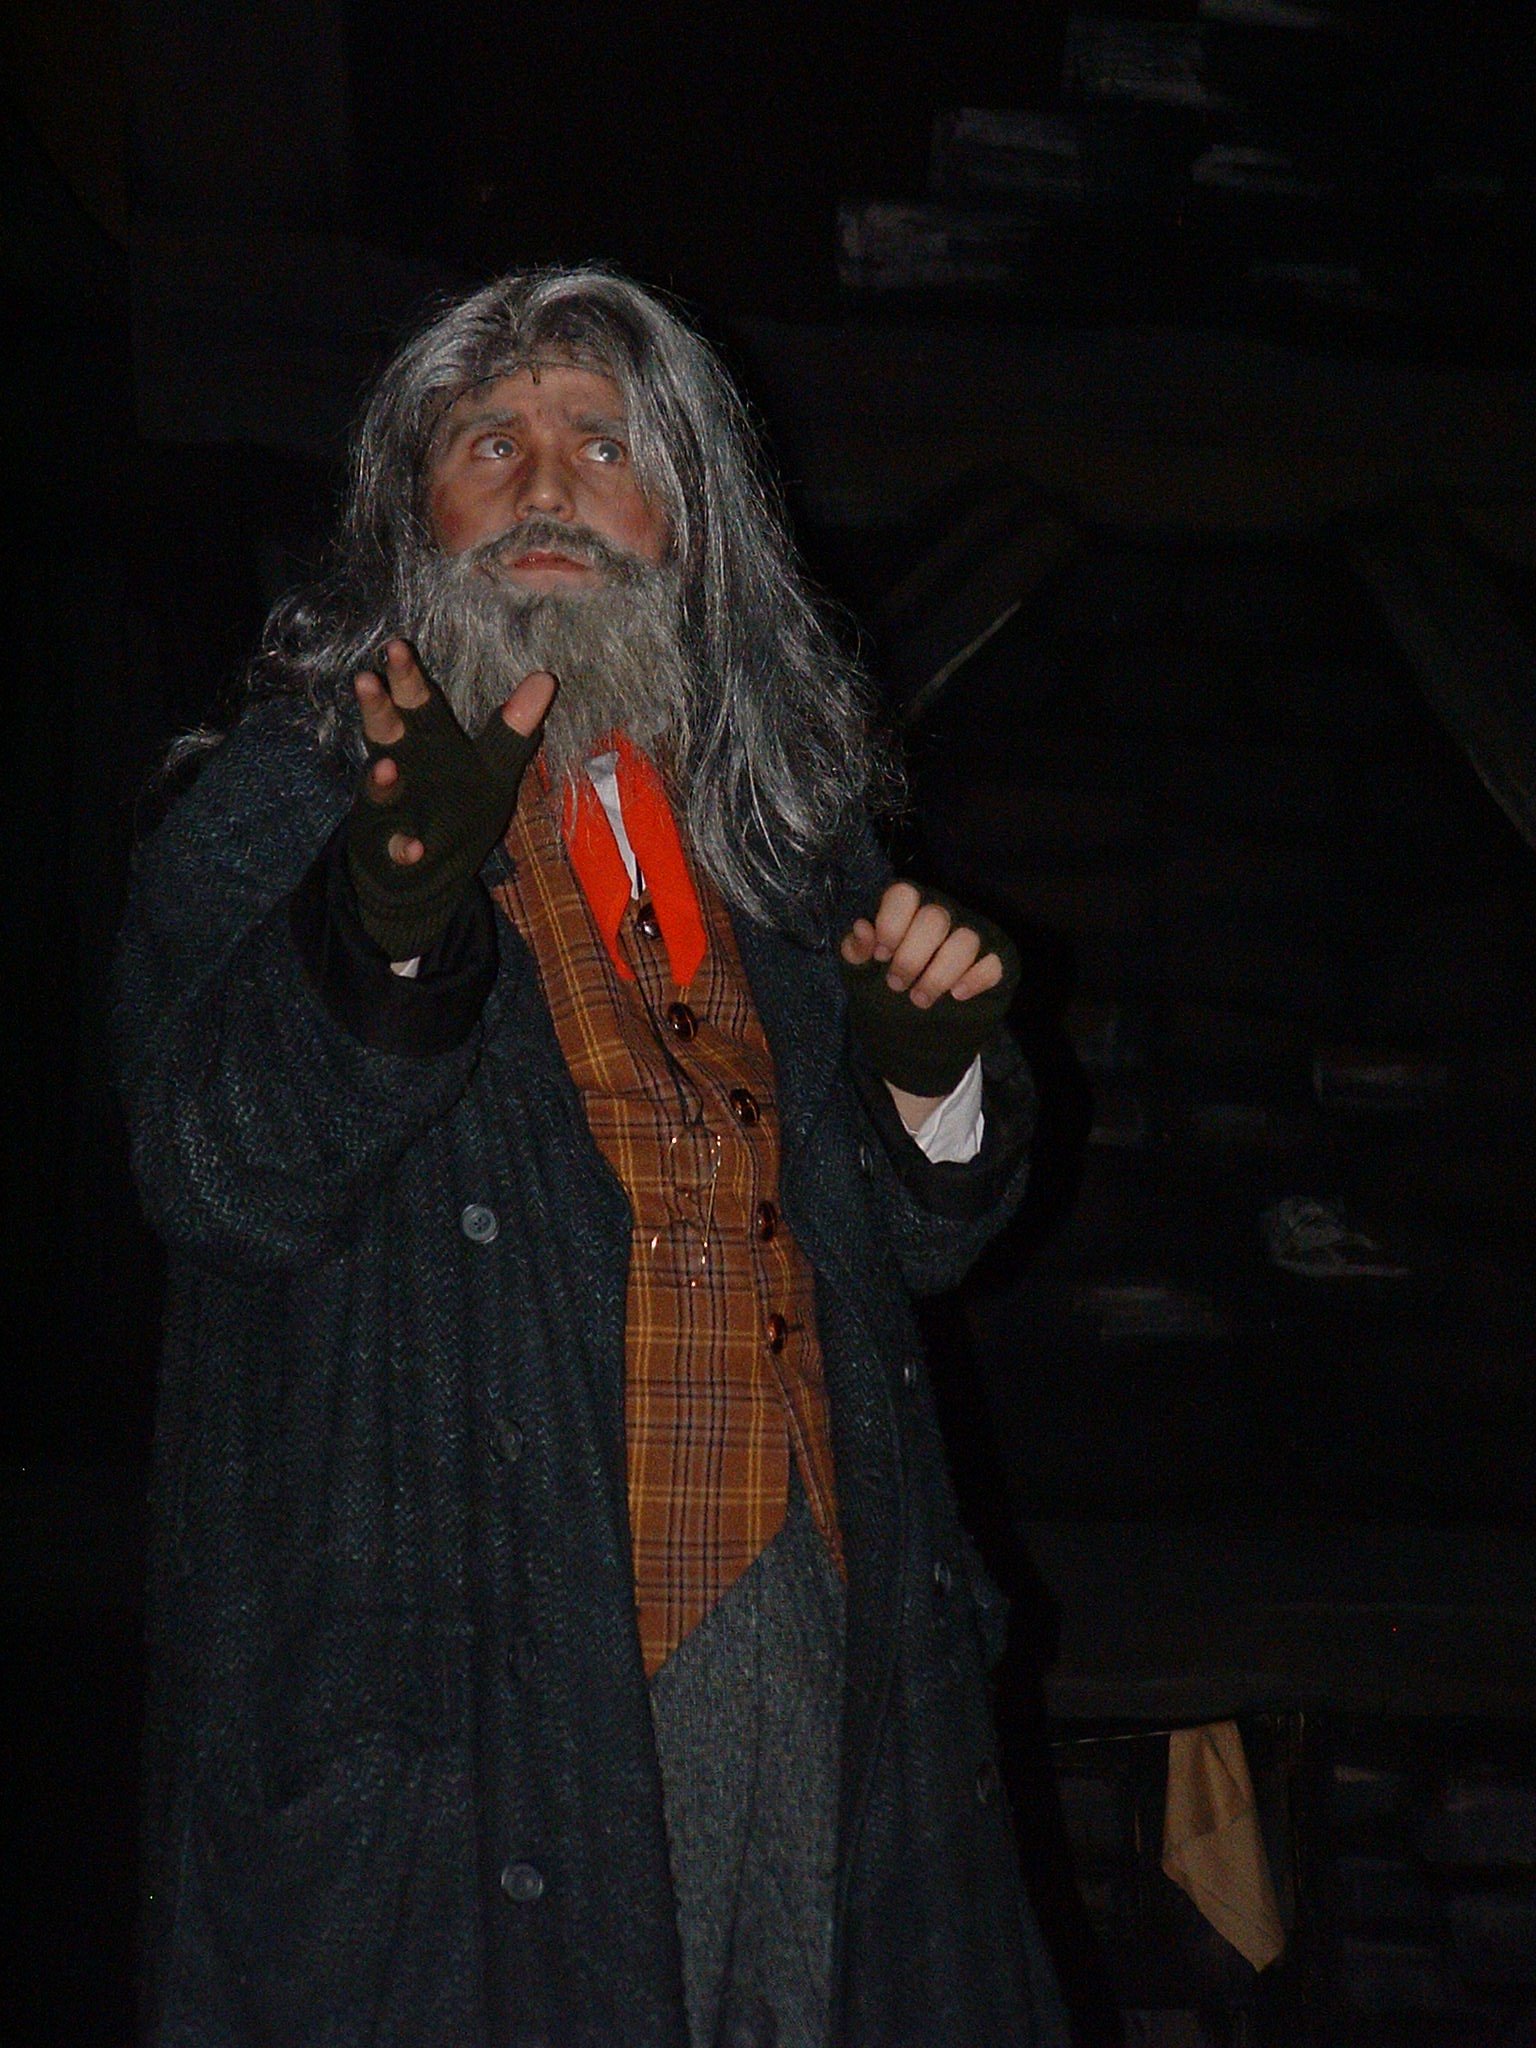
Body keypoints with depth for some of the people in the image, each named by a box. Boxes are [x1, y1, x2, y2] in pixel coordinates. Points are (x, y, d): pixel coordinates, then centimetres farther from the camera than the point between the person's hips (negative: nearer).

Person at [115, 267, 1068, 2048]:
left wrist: (934, 1068, -2)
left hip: (809, 1615, 5)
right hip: (474, 1653, -4)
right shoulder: (281, 801, 1)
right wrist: (404, 897, -32)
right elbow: (220, 1178, -17)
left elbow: (911, 1238, 19)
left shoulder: (779, 812, 14)